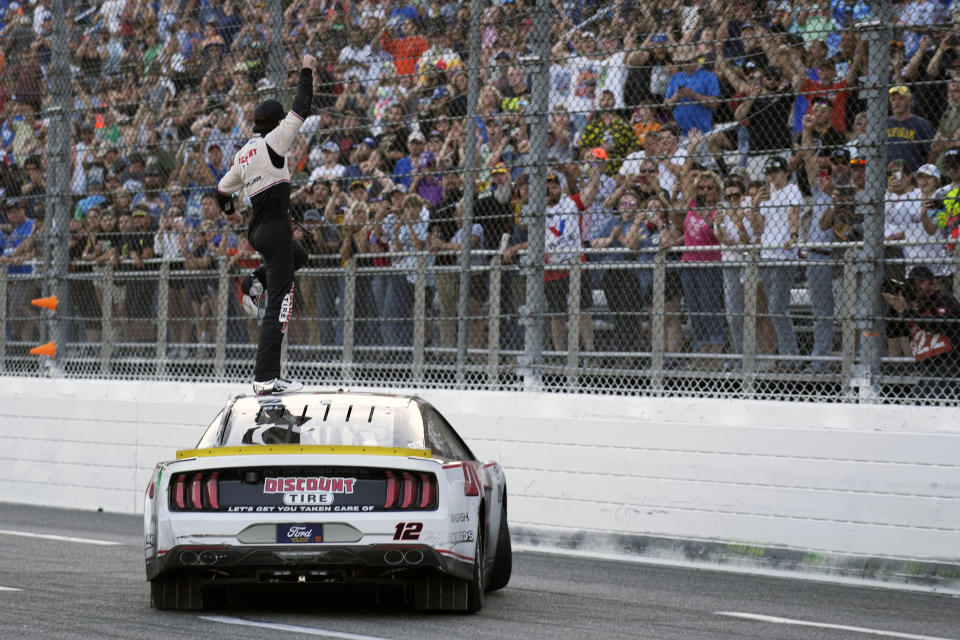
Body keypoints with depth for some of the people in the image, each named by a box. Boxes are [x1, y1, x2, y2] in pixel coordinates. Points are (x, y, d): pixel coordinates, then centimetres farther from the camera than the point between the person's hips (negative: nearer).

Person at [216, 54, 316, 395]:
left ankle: (255, 282, 17)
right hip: (275, 230, -9)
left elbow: (223, 189, 21)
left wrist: (227, 205, 44)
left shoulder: (243, 154, 10)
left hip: (256, 231, 9)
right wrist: (307, 72, 3)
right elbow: (300, 110, -8)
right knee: (279, 303, -7)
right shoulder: (272, 143, -10)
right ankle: (266, 379, -11)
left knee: (299, 255, 37)